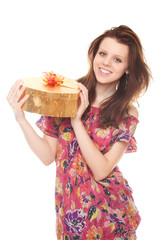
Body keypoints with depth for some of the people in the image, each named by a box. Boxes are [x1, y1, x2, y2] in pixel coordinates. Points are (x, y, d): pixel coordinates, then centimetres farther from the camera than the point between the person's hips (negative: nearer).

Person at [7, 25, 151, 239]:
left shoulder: (128, 114, -10)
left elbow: (101, 171, -19)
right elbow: (47, 156, -8)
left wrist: (77, 121, -25)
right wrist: (20, 117, -20)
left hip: (108, 211, -1)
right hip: (67, 205, 1)